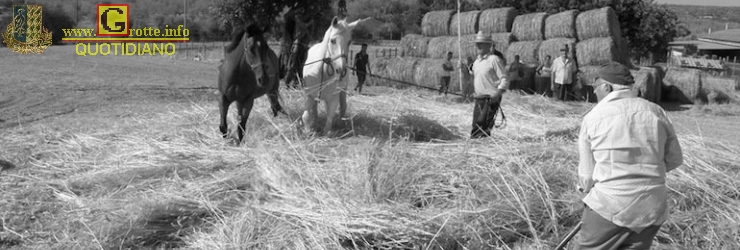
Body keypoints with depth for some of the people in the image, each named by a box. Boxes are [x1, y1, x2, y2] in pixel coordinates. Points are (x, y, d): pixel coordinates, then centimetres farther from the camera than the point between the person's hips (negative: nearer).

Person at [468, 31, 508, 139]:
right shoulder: (476, 62, 16)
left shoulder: (494, 60, -6)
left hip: (491, 99, -7)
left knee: (484, 127, -15)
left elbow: (504, 79, -9)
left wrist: (498, 93, -21)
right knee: (475, 126, 6)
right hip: (478, 100, 7)